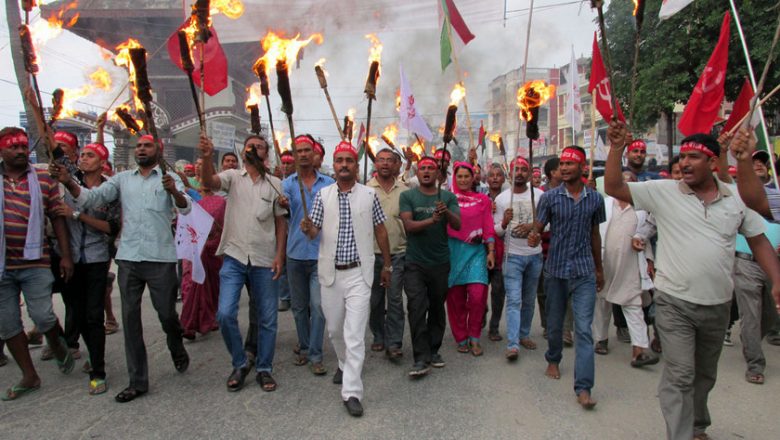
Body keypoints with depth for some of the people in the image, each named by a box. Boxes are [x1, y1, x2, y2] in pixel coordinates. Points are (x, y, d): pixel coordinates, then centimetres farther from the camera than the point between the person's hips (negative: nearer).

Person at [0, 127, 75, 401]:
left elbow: (57, 218, 1)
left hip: (34, 262, -3)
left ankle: (58, 347, 25)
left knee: (42, 316, -9)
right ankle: (29, 376, 21)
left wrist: (66, 255, -3)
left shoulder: (44, 180, 1)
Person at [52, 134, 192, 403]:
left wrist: (173, 191, -36)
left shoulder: (170, 179, 2)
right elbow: (91, 198, 1)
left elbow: (186, 207, -14)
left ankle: (177, 349, 37)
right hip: (128, 258, 4)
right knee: (130, 318, 5)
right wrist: (68, 182, -18)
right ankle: (138, 381, 15)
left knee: (166, 313, 5)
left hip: (161, 258, -3)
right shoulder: (122, 179, 11)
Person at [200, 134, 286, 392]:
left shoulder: (275, 184, 5)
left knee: (267, 319, 6)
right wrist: (207, 157, -37)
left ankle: (264, 369, 23)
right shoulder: (233, 177, 4)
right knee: (225, 314, -8)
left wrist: (279, 254, -3)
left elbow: (280, 222, 6)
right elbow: (209, 182, -18)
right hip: (234, 257, -1)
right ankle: (239, 365, 15)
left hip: (264, 260, 1)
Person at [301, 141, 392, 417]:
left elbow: (380, 231, 6)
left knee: (355, 334, -7)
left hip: (359, 272, -2)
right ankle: (345, 364, 43)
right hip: (330, 272, 3)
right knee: (334, 328, 16)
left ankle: (352, 392, -1)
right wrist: (307, 228, -24)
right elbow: (314, 232, 0)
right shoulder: (323, 195, 3)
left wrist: (387, 265, 9)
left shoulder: (369, 195, 0)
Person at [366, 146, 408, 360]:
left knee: (395, 298, -1)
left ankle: (394, 342, 7)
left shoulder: (404, 190, 4)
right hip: (372, 252, 1)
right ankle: (379, 337, 27)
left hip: (398, 252, 0)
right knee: (375, 298, 11)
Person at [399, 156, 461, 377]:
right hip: (415, 263, -2)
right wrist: (431, 220, -29)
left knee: (437, 307, 12)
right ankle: (421, 359, -4)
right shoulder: (407, 196, 0)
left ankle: (434, 350, 26)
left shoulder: (448, 197, 4)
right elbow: (408, 225, -12)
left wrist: (446, 212, -28)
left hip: (440, 262, 2)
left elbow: (458, 225, -7)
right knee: (417, 308, -9)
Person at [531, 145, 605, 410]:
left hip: (584, 271, 0)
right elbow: (539, 228, -3)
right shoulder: (549, 197, -3)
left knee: (584, 329, -6)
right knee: (555, 322, 16)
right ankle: (553, 360, 42)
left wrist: (599, 268, 17)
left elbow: (595, 234, 12)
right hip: (556, 269, 0)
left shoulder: (595, 199, 2)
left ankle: (583, 388, -3)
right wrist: (534, 237, -28)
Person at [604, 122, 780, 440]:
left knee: (705, 374, 22)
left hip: (718, 305, 4)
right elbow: (613, 188, -11)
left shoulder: (737, 200, 2)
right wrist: (617, 148, -22)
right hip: (675, 303, -4)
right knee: (680, 376, -6)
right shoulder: (663, 192, -6)